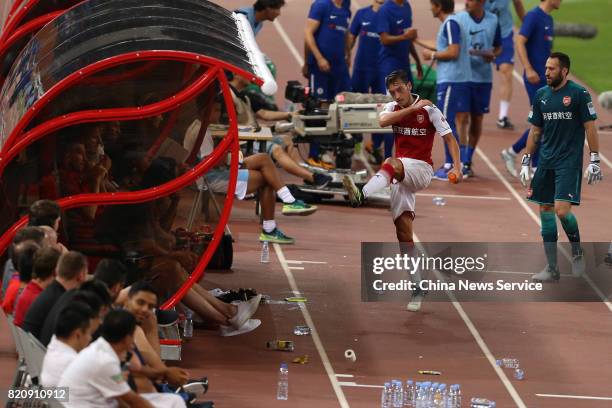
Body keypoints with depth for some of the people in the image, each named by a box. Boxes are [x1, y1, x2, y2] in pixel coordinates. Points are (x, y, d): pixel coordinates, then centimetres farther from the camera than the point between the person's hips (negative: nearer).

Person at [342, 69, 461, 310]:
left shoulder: (429, 110, -3)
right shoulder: (393, 108, 9)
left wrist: (457, 166, -19)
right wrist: (412, 108, -19)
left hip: (421, 168, -5)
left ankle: (362, 197, -64)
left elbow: (449, 138, -5)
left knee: (391, 164, -37)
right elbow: (383, 121, -14)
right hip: (401, 175, 5)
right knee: (403, 232, 0)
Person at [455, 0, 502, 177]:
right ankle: (462, 163, -9)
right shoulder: (459, 19, -5)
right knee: (462, 119, -10)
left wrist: (493, 55, -8)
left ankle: (467, 161, 22)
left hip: (484, 78, 3)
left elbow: (498, 47, 14)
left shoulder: (493, 21, 4)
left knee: (477, 120, 10)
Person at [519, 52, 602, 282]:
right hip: (546, 163, 6)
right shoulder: (541, 95, 9)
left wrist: (595, 161, -10)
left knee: (562, 210, -17)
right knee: (545, 210, 4)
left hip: (569, 163, -6)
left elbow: (590, 127, -6)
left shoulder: (578, 94, -7)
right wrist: (526, 162, 12)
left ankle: (577, 252, 9)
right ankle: (552, 268, 10)